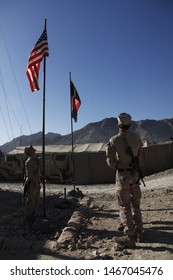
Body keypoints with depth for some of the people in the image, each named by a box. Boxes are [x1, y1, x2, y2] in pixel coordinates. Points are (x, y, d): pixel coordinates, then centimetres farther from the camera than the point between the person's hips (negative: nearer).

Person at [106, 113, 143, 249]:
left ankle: (130, 237, 8)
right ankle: (139, 232, 28)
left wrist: (118, 166, 4)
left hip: (122, 175, -4)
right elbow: (139, 154, 9)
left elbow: (111, 161, -15)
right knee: (135, 204, 18)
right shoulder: (136, 137, -3)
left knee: (125, 206, 5)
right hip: (135, 173, 5)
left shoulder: (114, 140, -16)